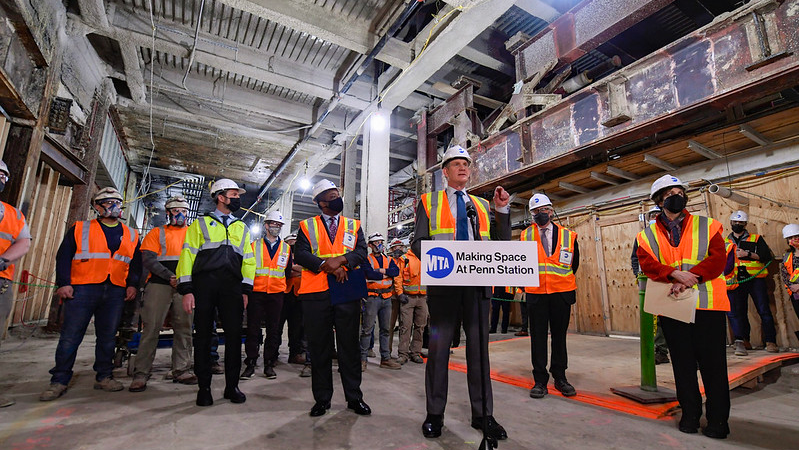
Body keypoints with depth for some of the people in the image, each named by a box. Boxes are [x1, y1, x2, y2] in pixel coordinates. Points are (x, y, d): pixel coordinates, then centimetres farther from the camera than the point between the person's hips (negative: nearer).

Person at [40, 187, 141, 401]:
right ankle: (59, 381, 11)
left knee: (107, 336, 7)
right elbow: (63, 256, 4)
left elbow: (136, 262, 15)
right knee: (70, 336, 0)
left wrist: (132, 284, 3)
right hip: (82, 289, -2)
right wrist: (64, 283, -6)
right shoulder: (79, 229, 9)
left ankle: (104, 377, 17)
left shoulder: (131, 235, 15)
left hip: (115, 291, 2)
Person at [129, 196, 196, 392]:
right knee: (151, 328, -4)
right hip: (159, 285, -2)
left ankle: (181, 370, 11)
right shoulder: (157, 233, 12)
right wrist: (170, 276, -14)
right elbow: (148, 259, -1)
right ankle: (141, 374, 4)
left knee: (184, 328, 3)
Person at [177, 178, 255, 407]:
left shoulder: (242, 228, 21)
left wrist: (246, 290, 5)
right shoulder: (201, 223, 12)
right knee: (203, 334, 3)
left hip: (232, 286, 2)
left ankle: (232, 386, 12)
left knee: (234, 334, 0)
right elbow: (188, 255, 4)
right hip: (204, 284, -2)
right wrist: (186, 289, -6)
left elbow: (248, 260, 15)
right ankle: (204, 387, 15)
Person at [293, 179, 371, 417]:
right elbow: (300, 254, -3)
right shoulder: (307, 226, 10)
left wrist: (341, 259, -17)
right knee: (319, 347, 7)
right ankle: (322, 398, 22)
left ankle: (354, 397, 19)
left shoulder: (354, 225, 14)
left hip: (347, 291, 1)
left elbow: (362, 252, 2)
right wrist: (328, 266, -14)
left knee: (350, 345, 6)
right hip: (316, 292, 0)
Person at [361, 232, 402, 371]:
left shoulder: (389, 260, 15)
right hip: (372, 298, -5)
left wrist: (382, 270, -14)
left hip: (386, 298, 5)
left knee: (385, 329, 11)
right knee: (367, 329, -3)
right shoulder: (366, 260, 1)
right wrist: (386, 274, -8)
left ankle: (385, 358, 19)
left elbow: (396, 271, -4)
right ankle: (362, 359, 6)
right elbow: (370, 274, -17)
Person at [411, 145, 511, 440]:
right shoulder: (429, 201, 9)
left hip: (478, 284, 3)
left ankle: (483, 414, 21)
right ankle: (434, 414, 19)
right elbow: (418, 243, 1)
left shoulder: (482, 205, 18)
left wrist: (502, 210, 2)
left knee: (479, 347, 8)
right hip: (443, 283, -3)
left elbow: (501, 245, 12)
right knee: (438, 347, 4)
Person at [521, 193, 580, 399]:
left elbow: (574, 263, 14)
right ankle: (540, 381, 13)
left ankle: (560, 378, 25)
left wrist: (562, 280, 12)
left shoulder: (568, 236, 3)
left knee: (560, 335, 10)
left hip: (561, 292, 1)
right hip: (536, 293, 0)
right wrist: (532, 280, 8)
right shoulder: (525, 235, 4)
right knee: (538, 336, 3)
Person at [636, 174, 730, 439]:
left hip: (708, 304, -1)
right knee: (682, 363, 10)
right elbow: (647, 263, -6)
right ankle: (690, 414, 24)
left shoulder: (707, 226, 7)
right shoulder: (648, 235, 7)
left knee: (712, 363, 3)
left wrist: (688, 279, -18)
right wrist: (675, 273, -23)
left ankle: (718, 419, 18)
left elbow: (718, 259, -6)